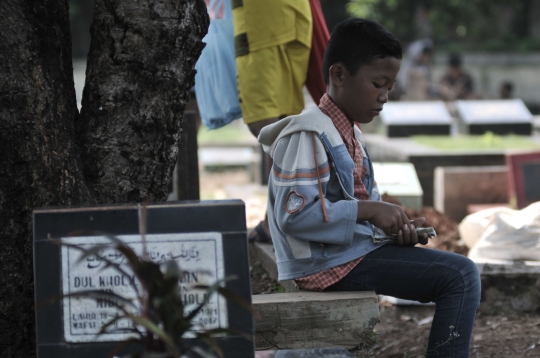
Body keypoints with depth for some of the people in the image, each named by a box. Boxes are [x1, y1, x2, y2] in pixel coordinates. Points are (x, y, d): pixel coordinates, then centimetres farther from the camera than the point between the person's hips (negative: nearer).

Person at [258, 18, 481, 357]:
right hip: (328, 262, -10)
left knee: (462, 271, 14)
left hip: (357, 246, 10)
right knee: (460, 275, -15)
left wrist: (399, 227, -1)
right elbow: (293, 214, -23)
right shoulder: (310, 133, -15)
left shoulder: (351, 134, 15)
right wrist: (368, 210, -21)